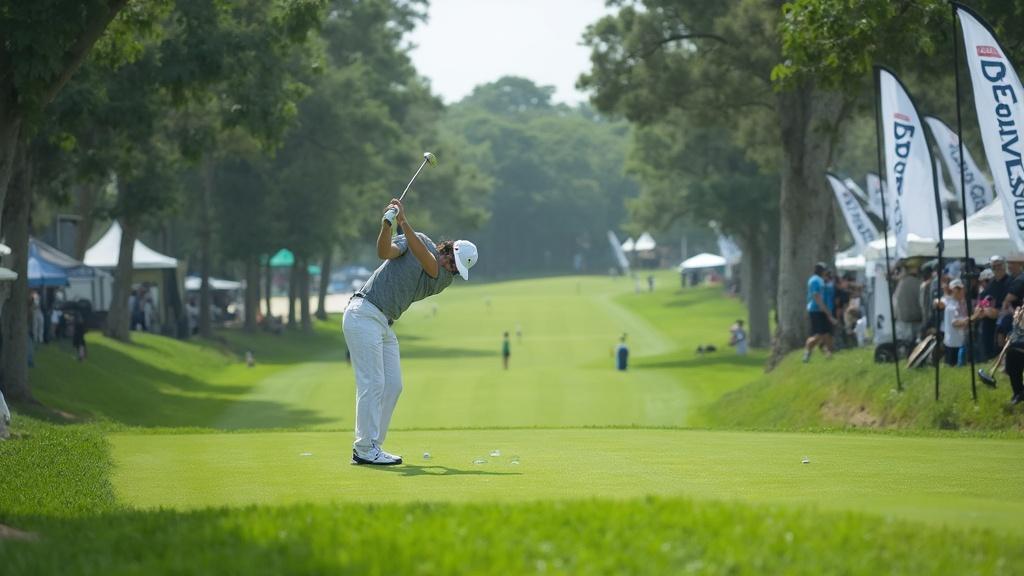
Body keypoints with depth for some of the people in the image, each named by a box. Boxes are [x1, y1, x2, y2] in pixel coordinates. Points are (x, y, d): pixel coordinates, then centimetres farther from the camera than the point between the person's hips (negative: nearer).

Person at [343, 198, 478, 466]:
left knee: (393, 385, 4)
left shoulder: (444, 280, 7)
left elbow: (426, 260, -13)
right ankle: (366, 449, -10)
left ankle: (368, 446, 8)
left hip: (384, 324, 7)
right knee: (373, 383, -11)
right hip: (363, 313, -7)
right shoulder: (419, 240, -1)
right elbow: (385, 252, -15)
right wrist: (386, 226, -34)